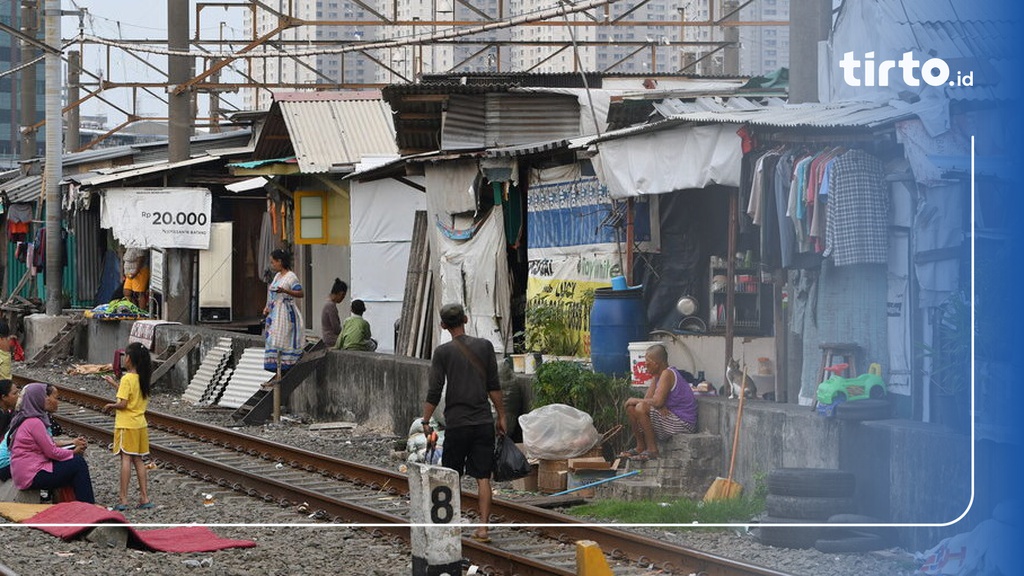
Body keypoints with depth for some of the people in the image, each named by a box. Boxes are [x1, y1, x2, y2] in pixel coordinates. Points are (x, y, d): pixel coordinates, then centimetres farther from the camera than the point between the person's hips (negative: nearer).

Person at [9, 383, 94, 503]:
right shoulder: (34, 422, -19)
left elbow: (48, 444, 14)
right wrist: (74, 452, -1)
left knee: (78, 461, 13)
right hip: (32, 476, -10)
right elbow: (52, 452, -17)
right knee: (79, 464, -7)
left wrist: (73, 443, 7)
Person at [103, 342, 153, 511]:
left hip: (127, 425, -7)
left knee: (126, 459, -6)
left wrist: (111, 406, -1)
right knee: (138, 460, 11)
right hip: (141, 424, 7)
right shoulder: (142, 378, 7)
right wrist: (114, 384, 24)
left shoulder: (127, 379, -17)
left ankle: (123, 499, -6)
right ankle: (144, 498, 10)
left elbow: (123, 403, -21)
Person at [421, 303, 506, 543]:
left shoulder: (443, 352, -3)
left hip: (456, 424, -2)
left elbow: (434, 392, -5)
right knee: (483, 477, 2)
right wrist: (501, 416, 13)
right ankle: (483, 528, -2)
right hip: (484, 422, 2)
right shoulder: (485, 346, 3)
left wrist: (425, 422, 3)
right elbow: (494, 386, 4)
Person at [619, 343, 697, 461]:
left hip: (684, 423, -10)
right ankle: (640, 447, 12)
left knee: (641, 408, -26)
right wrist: (660, 406, -18)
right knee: (631, 408, 6)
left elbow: (657, 401, -29)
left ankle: (652, 450, -18)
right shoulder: (657, 375, 12)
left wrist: (636, 400, -14)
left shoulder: (667, 374, -19)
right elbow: (648, 399, 4)